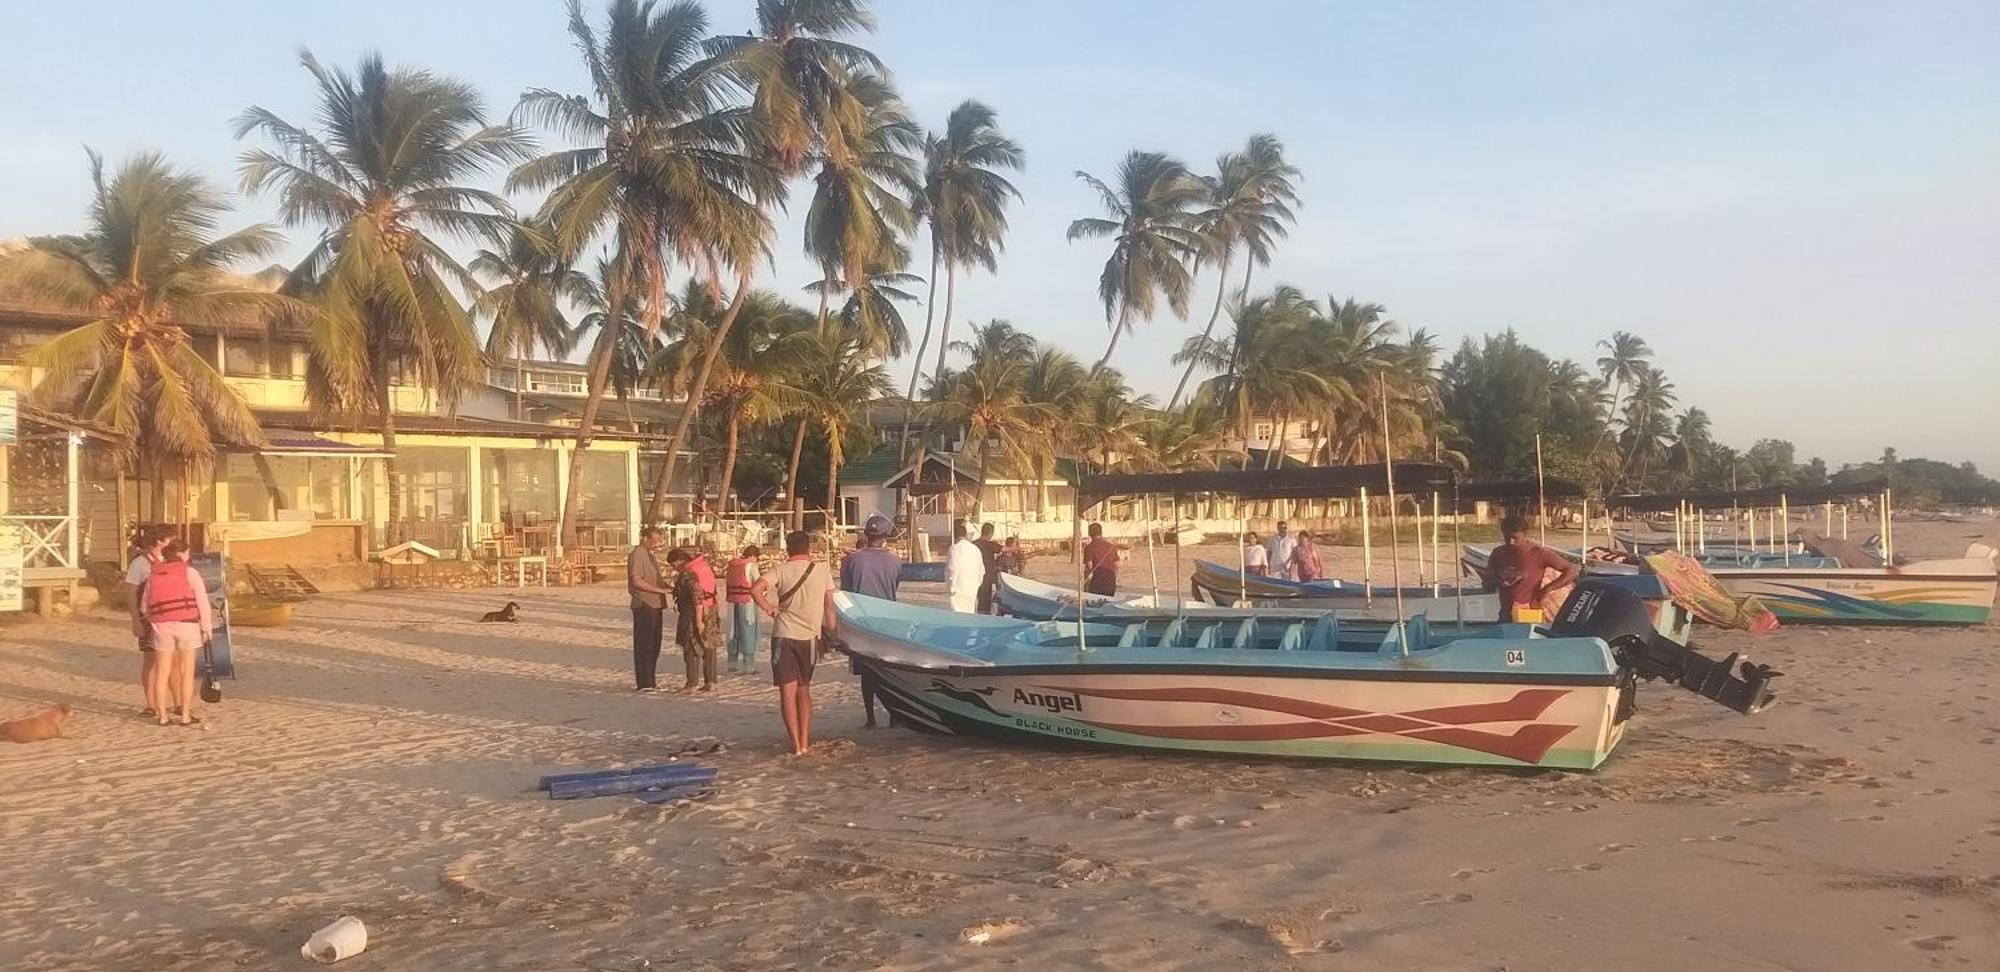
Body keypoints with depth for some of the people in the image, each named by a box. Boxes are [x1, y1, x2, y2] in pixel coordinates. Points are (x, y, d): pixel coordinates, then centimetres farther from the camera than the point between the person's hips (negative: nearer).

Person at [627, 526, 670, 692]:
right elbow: (636, 581, -21)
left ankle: (651, 681, 19)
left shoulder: (652, 554, 17)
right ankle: (644, 683, -2)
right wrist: (660, 590, -21)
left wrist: (666, 586, 8)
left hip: (655, 605, 9)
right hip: (644, 605, -9)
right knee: (644, 645, -5)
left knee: (654, 645, 12)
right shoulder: (637, 555, -12)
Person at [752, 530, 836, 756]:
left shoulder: (782, 571, -3)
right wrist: (831, 633, 16)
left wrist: (768, 608, -4)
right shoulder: (822, 572, 4)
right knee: (804, 690, 17)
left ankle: (796, 744, -4)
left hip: (784, 636, -2)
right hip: (810, 637, 2)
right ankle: (805, 741, 13)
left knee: (788, 691, 1)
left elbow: (755, 589, -18)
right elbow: (829, 608, 7)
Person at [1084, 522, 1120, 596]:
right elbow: (1116, 565, 10)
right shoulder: (1112, 546, 7)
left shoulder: (1089, 547, -6)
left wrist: (1085, 585, -3)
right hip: (1111, 583, 4)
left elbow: (1088, 567, -11)